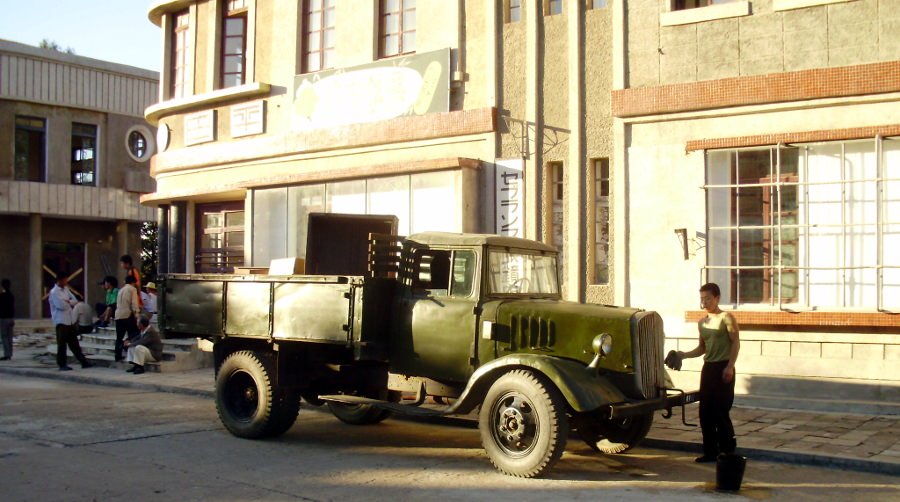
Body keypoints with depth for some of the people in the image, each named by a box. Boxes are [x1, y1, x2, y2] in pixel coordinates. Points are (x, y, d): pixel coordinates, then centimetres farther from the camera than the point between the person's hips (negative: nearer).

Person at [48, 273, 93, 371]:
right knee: (62, 344, 0)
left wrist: (67, 302, -9)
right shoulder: (54, 292, -11)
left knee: (74, 343, 11)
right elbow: (61, 305, -22)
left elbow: (75, 301, 10)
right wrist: (70, 302, -3)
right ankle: (62, 365, 7)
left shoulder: (65, 289, 14)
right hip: (61, 321, -7)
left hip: (70, 320, 7)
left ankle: (83, 361, 13)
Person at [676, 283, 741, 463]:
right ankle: (710, 451, 14)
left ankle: (728, 452, 4)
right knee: (705, 412, 6)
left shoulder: (726, 318, -6)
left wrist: (730, 366, -19)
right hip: (708, 367, 7)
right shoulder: (702, 322, 14)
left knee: (720, 412, -7)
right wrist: (685, 355, 4)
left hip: (723, 368, -7)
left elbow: (736, 342, -11)